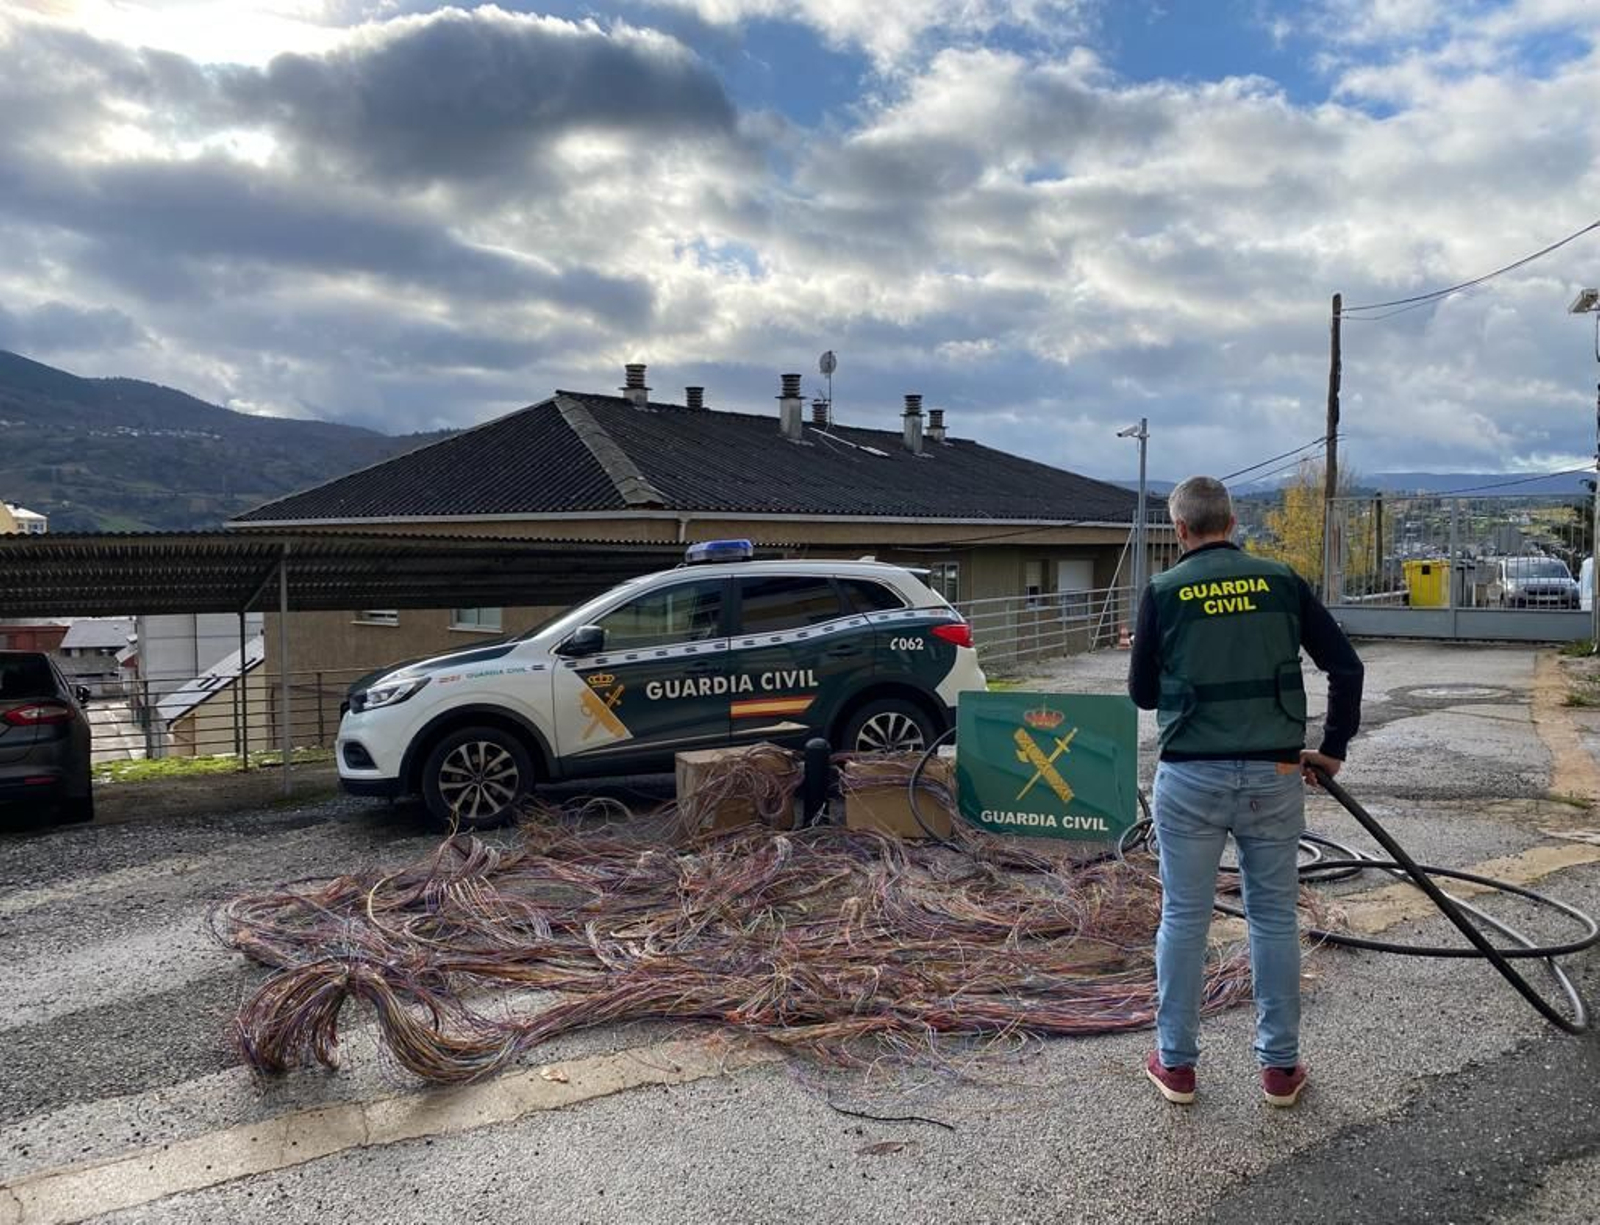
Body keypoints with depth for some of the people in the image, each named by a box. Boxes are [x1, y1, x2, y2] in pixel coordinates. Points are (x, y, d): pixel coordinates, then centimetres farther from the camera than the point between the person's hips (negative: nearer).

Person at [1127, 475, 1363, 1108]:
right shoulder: (1281, 581, 3)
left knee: (1184, 918, 9)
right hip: (1273, 775, 2)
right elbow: (1345, 665, 2)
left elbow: (1143, 693, 4)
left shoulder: (1164, 591, -2)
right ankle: (1280, 1066, 22)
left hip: (1191, 777, -1)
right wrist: (1332, 747, 11)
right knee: (1274, 917, 12)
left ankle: (1176, 1062, 19)